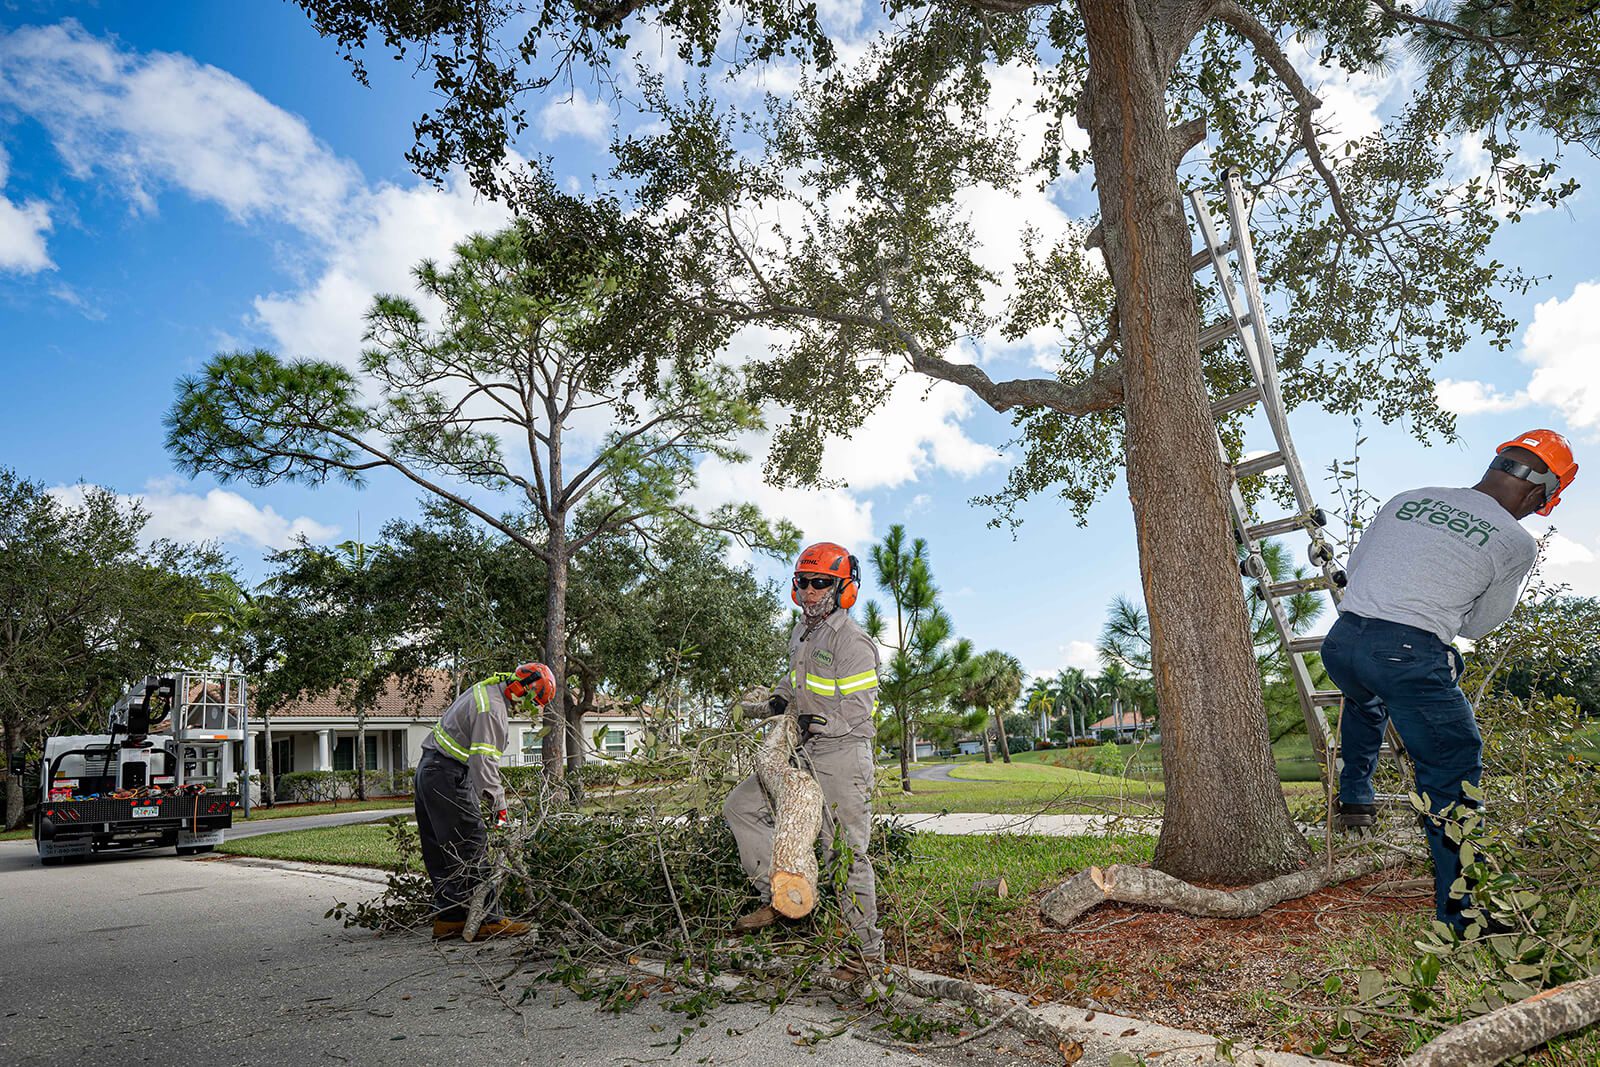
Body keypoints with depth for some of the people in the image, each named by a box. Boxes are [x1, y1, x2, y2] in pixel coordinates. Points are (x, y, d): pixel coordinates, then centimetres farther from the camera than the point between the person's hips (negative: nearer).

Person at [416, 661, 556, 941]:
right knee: (470, 847, -9)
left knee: (440, 851, 12)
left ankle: (448, 918, 18)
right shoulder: (492, 709, -19)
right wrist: (498, 801, -16)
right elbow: (483, 761, -23)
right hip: (448, 778, -11)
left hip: (429, 771, 11)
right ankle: (487, 920, -7)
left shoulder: (486, 689, 14)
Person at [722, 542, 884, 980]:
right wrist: (781, 697, 9)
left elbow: (858, 714, -18)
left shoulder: (852, 641, -17)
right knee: (741, 806, 7)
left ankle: (869, 948, 13)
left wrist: (815, 723, -22)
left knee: (847, 854, -2)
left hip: (844, 756, -9)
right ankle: (778, 896, 11)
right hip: (805, 755, 9)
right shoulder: (802, 631, 10)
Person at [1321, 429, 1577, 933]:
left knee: (1365, 699, 39)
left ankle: (1354, 797, 47)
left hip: (1341, 640, 5)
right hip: (1411, 657, -5)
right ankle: (1460, 916, 9)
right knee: (1453, 778, 8)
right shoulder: (1517, 543, 3)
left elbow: (1355, 566, 23)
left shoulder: (1407, 499, 13)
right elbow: (1478, 624, 14)